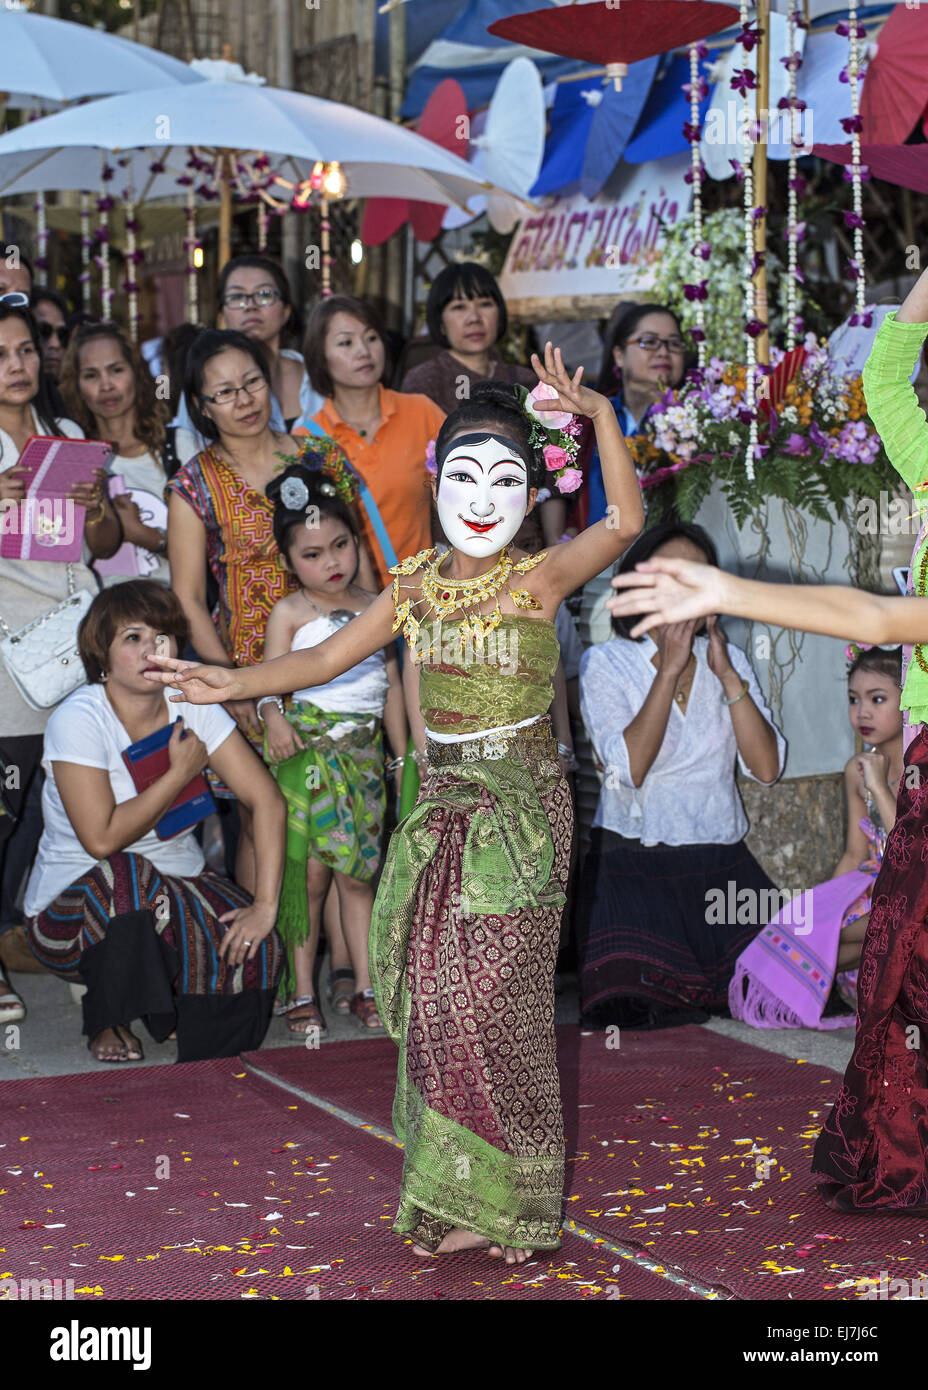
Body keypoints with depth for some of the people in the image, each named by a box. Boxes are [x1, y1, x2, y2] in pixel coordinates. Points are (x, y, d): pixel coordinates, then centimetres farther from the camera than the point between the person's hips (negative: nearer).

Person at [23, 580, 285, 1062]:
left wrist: (266, 903, -20)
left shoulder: (192, 707, -3)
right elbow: (102, 839, -25)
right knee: (125, 879, -37)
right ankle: (107, 1018, -9)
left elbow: (266, 799, -8)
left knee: (252, 949, -26)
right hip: (72, 904, -3)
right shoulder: (79, 719, -18)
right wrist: (180, 773, -17)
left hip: (174, 889, 4)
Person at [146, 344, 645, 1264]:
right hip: (444, 800, 5)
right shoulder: (416, 584, 7)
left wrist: (601, 417, -35)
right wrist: (235, 685, 6)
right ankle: (458, 1199, 14)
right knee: (437, 995, 4)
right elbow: (327, 657, 14)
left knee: (494, 994, -7)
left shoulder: (540, 579, -8)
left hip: (521, 805, -5)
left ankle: (506, 1199, 7)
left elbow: (624, 523, -25)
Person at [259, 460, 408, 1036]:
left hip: (365, 750, 3)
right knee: (309, 872, -3)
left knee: (359, 873, 5)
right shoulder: (290, 612, 0)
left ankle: (366, 988, 11)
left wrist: (404, 756, 15)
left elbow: (392, 685, 16)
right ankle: (303, 992, 5)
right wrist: (273, 717, -28)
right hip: (308, 746, -3)